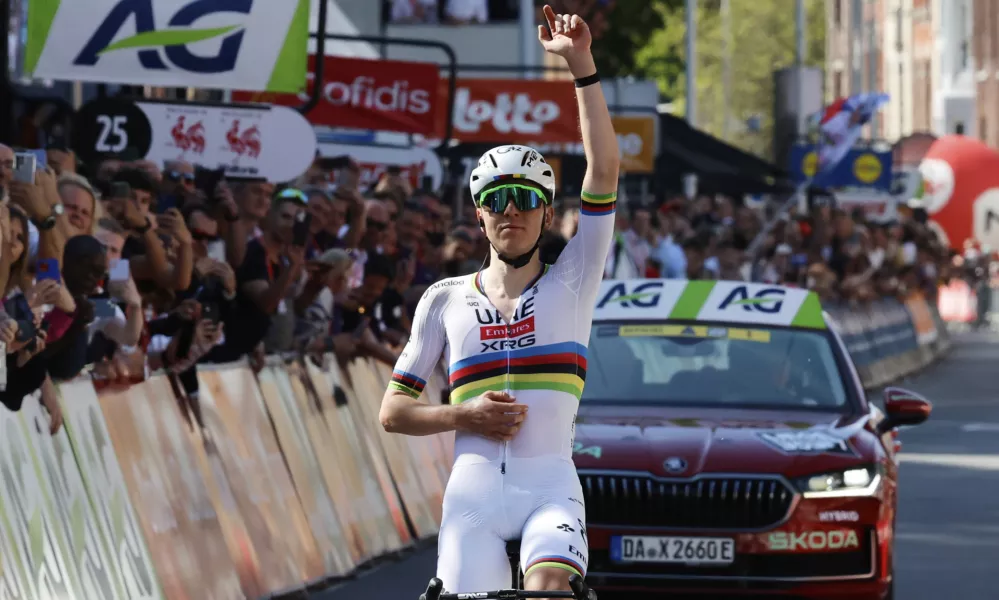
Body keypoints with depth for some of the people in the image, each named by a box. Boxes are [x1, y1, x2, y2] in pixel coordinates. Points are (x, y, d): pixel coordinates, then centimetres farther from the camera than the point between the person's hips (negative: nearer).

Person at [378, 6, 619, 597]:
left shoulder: (572, 282, 10)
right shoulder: (446, 299, 14)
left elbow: (604, 171, -3)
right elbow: (393, 410, 15)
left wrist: (582, 65, -9)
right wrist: (464, 415, -5)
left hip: (550, 486, -1)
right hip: (474, 487, 2)